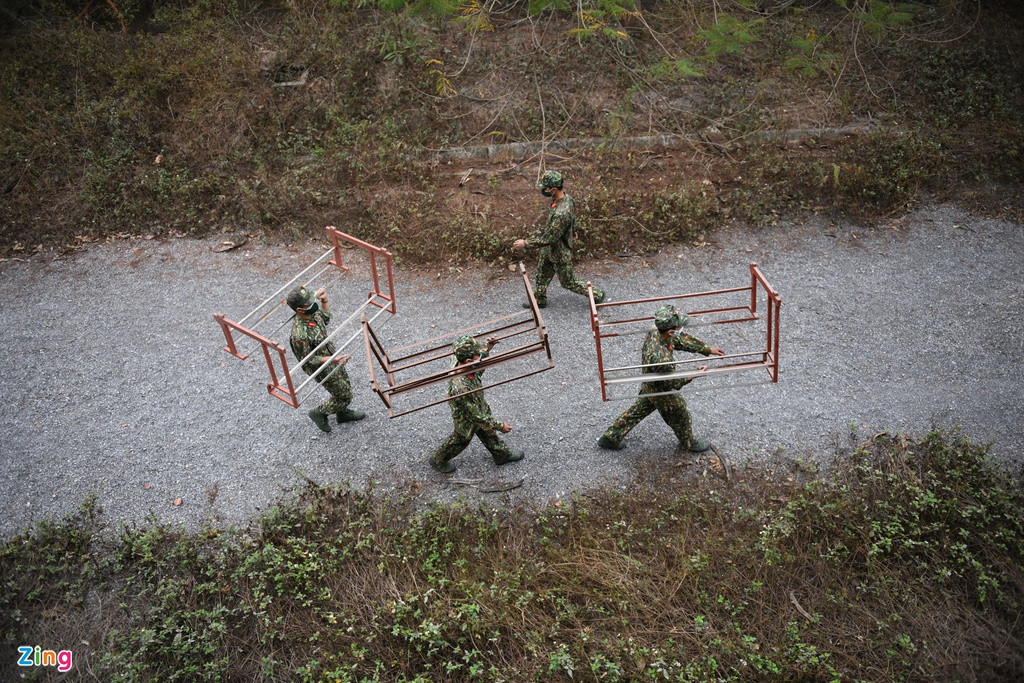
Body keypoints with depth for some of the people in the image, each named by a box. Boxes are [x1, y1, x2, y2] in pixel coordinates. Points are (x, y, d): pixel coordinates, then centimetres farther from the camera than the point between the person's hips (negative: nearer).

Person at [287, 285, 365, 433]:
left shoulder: (312, 312, -16)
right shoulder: (300, 335, -40)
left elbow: (326, 318, 9)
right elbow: (308, 360, -26)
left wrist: (324, 301, -7)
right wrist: (332, 360, -32)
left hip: (332, 356, 8)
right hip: (324, 369, -8)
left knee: (345, 386, 27)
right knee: (344, 396, 10)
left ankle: (343, 413, 53)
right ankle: (319, 413, 33)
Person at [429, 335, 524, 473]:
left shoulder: (458, 363, -27)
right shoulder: (461, 388, -49)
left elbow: (478, 372, 0)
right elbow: (478, 417, -35)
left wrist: (487, 349, -13)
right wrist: (500, 426, -21)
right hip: (467, 421, -7)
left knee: (488, 433, 30)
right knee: (460, 440, 24)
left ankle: (502, 455, 57)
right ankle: (438, 460, 52)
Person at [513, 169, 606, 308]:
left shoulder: (561, 213, -40)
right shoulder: (567, 198, -11)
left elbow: (548, 239, -33)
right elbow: (573, 218, 10)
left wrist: (525, 243, -26)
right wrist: (573, 232, 29)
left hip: (559, 254, -9)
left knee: (568, 283, 13)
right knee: (542, 276, 25)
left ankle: (598, 294, 30)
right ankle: (539, 300, 46)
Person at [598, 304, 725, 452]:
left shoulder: (655, 333, -20)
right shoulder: (661, 358, -45)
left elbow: (682, 340, -4)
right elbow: (673, 383, -27)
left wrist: (709, 350, 1)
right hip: (661, 392, -7)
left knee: (638, 410, 28)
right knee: (680, 415, 21)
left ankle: (610, 437, 41)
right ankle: (688, 443, 50)